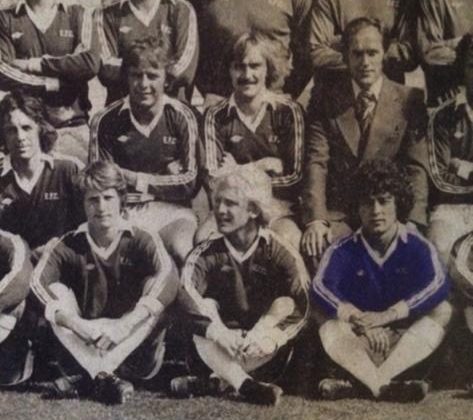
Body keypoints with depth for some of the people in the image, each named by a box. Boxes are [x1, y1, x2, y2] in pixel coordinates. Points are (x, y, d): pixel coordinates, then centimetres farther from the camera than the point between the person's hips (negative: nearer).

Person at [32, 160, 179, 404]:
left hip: (132, 348, -1)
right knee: (56, 295, -18)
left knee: (155, 297, -25)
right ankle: (104, 377, -33)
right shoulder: (68, 246, -2)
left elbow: (168, 277, -26)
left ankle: (85, 378, -31)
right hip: (82, 349, 1)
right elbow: (38, 282, -20)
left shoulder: (141, 242, -7)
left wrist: (124, 325, -38)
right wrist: (79, 325, -35)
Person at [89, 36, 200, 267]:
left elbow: (190, 182, 0)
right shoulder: (106, 121, 3)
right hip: (124, 209, 0)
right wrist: (166, 180, -3)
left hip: (171, 208, 0)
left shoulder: (181, 117, 1)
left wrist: (141, 181, -2)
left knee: (181, 251, -31)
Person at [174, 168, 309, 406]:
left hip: (264, 347, -1)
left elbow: (298, 304, -21)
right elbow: (186, 296, -23)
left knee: (286, 304, -26)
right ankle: (244, 384, -42)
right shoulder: (205, 254, -6)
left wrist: (262, 334, -36)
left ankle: (216, 380, -34)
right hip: (224, 342, 1)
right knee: (206, 305, -24)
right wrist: (219, 332, -40)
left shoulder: (279, 252, -9)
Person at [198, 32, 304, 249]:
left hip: (279, 207, -1)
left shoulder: (288, 111, 0)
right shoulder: (216, 116, 4)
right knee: (203, 237, -31)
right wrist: (263, 165, -5)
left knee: (289, 239, -35)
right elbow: (214, 178, 0)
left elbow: (294, 176, -1)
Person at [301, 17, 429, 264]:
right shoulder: (327, 104, 9)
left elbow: (417, 167, 0)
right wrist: (316, 218, -17)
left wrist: (411, 222, -15)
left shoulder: (409, 101, 6)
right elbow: (316, 164, -1)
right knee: (316, 246, -28)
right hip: (337, 213, 1)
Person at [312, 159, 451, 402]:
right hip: (361, 341, 0)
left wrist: (386, 316, -32)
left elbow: (438, 286, -23)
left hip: (407, 338, 1)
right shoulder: (344, 250, -5)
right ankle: (383, 386, -45)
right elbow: (320, 288, -19)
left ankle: (363, 382, -37)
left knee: (441, 311, -24)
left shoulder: (417, 246, -6)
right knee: (328, 327, -26)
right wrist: (359, 320, -34)